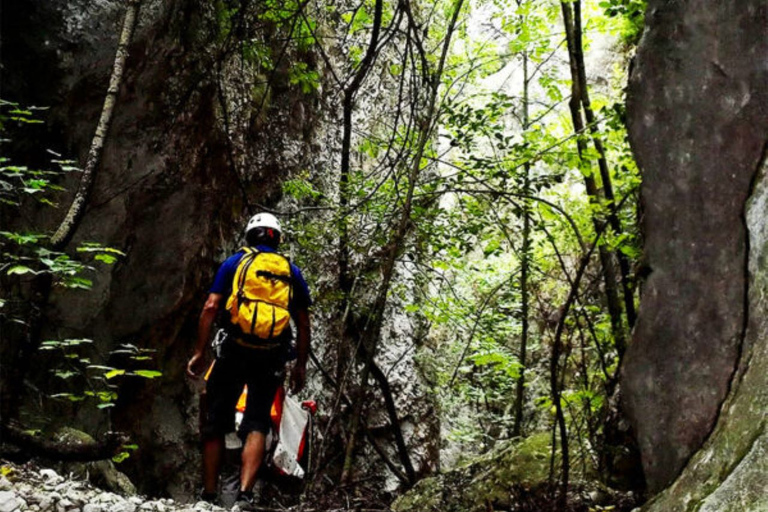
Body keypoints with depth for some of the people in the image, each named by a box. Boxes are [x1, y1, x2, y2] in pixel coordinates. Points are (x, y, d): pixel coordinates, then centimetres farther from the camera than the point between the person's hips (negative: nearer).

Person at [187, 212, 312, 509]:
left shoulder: (235, 262, 9)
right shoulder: (292, 272, 14)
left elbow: (211, 307, -1)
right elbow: (303, 324, 10)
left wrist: (199, 353, 0)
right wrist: (300, 365, 16)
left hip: (235, 350, -1)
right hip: (272, 356, 1)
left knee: (215, 422, 9)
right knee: (257, 423, 4)